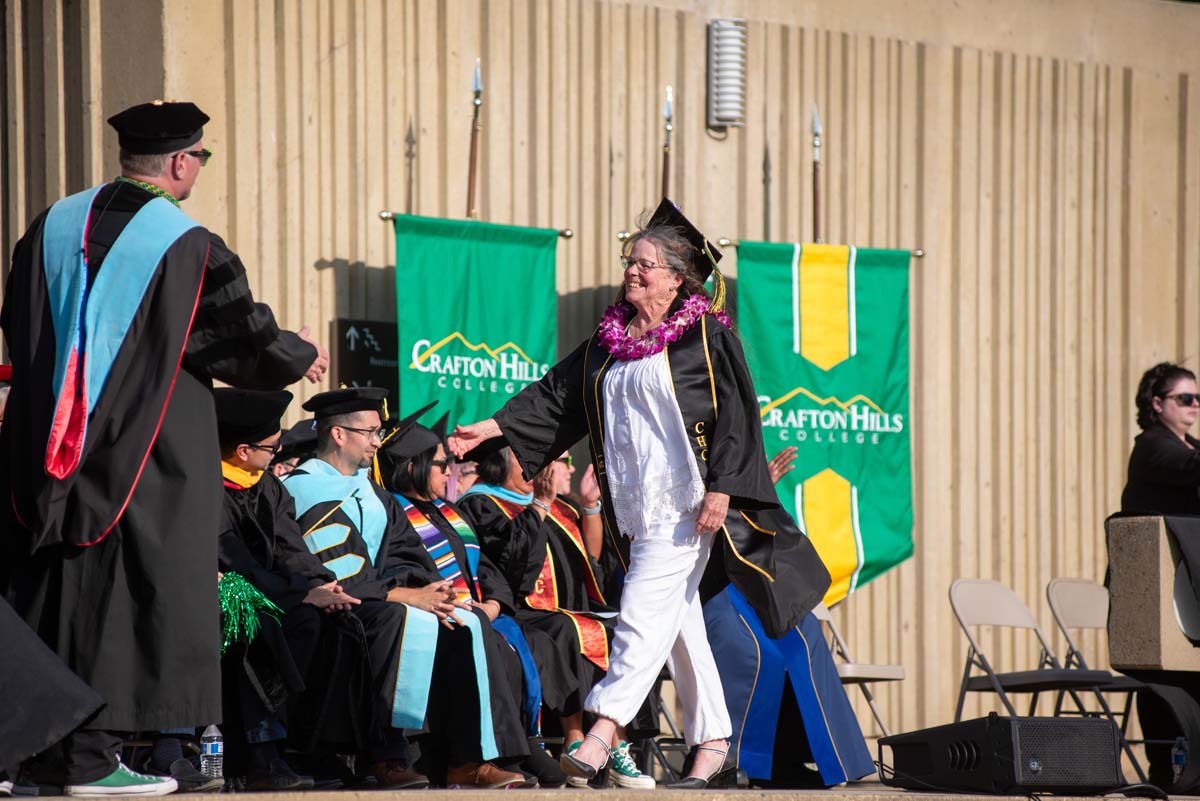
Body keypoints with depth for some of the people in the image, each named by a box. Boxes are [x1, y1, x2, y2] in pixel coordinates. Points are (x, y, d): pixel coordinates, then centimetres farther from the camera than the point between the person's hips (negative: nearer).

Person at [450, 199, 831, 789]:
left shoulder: (705, 335, -4)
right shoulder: (611, 338, 15)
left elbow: (734, 413, -9)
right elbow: (556, 394, 17)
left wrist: (720, 488, -16)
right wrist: (494, 427, 10)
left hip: (684, 499, -7)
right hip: (638, 505, 7)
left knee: (644, 612, -14)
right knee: (679, 621, 8)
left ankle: (602, 733, -18)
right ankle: (713, 748, 12)